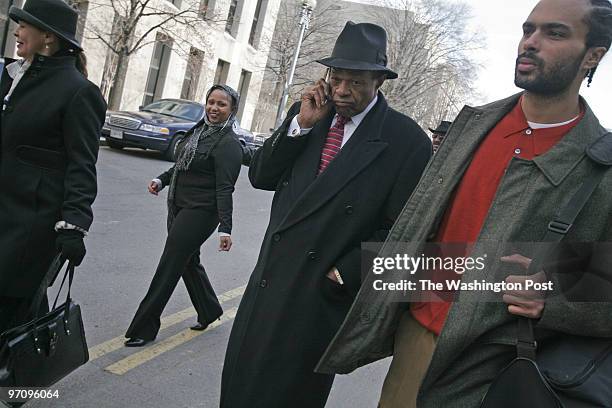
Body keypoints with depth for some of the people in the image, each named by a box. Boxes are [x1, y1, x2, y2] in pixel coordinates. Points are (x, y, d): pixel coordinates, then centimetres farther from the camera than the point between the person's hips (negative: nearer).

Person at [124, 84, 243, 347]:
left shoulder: (228, 144, -16)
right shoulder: (200, 130, 10)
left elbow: (224, 189, -22)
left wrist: (225, 228, -27)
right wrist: (162, 180, 7)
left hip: (200, 212, -9)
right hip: (179, 207, 9)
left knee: (169, 267, -3)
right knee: (188, 261, 18)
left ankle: (144, 329, 9)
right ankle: (209, 311, 38)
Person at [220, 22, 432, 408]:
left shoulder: (407, 140, -12)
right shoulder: (308, 113, 3)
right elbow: (260, 176, 0)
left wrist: (344, 274, -12)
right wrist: (300, 124, -12)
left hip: (321, 295, -5)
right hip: (268, 279, 6)